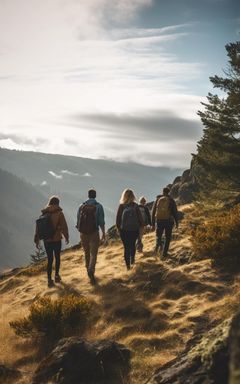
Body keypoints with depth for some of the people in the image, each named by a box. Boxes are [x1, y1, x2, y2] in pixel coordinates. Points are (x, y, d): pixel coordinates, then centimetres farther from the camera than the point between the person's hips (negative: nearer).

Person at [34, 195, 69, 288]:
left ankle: (49, 280, 7)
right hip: (57, 240, -3)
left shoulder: (44, 214, 1)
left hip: (46, 241, 3)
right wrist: (66, 237, 5)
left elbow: (38, 227, 2)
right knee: (57, 258, 17)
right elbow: (64, 226, -10)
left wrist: (37, 240, 9)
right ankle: (57, 276, 25)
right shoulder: (59, 213, -10)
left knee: (50, 259, 10)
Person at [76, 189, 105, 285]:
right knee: (93, 254, -2)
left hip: (83, 233, 3)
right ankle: (91, 270, -24)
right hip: (94, 233, -3)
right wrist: (103, 233, -2)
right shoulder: (98, 206, -6)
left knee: (86, 253, 18)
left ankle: (89, 271, 30)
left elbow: (78, 221, 8)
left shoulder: (81, 206, 3)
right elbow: (101, 221, -9)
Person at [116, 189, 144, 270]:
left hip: (124, 230, -1)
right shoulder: (135, 206, -7)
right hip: (134, 229, 1)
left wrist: (118, 227, 9)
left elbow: (118, 219, -5)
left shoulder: (121, 206, -9)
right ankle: (132, 259, 26)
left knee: (126, 247, 7)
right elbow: (140, 218, -3)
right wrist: (141, 225, 12)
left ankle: (128, 265, 7)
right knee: (133, 245, 23)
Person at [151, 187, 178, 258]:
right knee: (167, 237, 12)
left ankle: (158, 244, -18)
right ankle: (165, 252, 9)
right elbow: (175, 212, -3)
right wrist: (176, 222, 5)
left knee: (158, 235, 14)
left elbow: (153, 212, 7)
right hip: (169, 221, -1)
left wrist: (153, 223, 12)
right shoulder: (171, 200, 0)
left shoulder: (157, 200, 6)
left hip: (159, 221, 1)